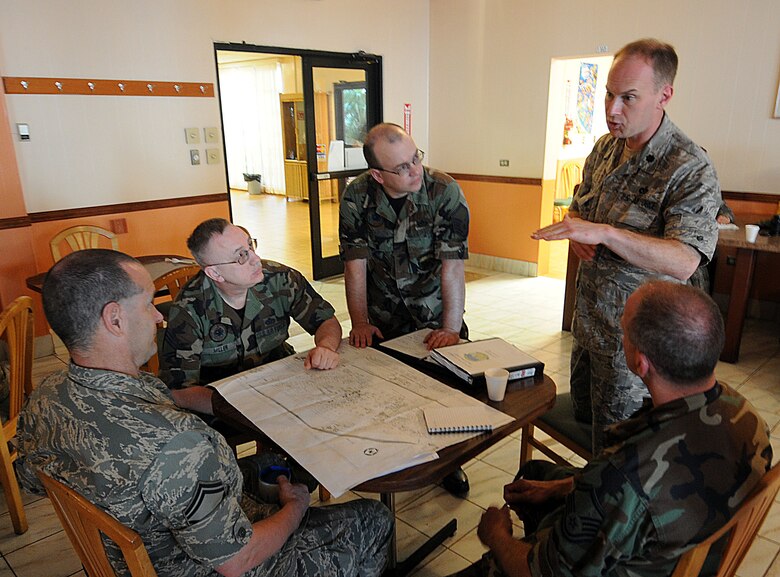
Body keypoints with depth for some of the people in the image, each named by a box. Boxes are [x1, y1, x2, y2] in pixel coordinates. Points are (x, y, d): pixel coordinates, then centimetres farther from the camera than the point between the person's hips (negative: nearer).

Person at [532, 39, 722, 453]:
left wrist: (604, 232, -39)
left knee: (613, 450, 7)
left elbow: (684, 261, -30)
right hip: (587, 320, 7)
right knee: (582, 416, 24)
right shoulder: (606, 147, 4)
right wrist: (575, 233, -5)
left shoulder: (691, 170, -19)